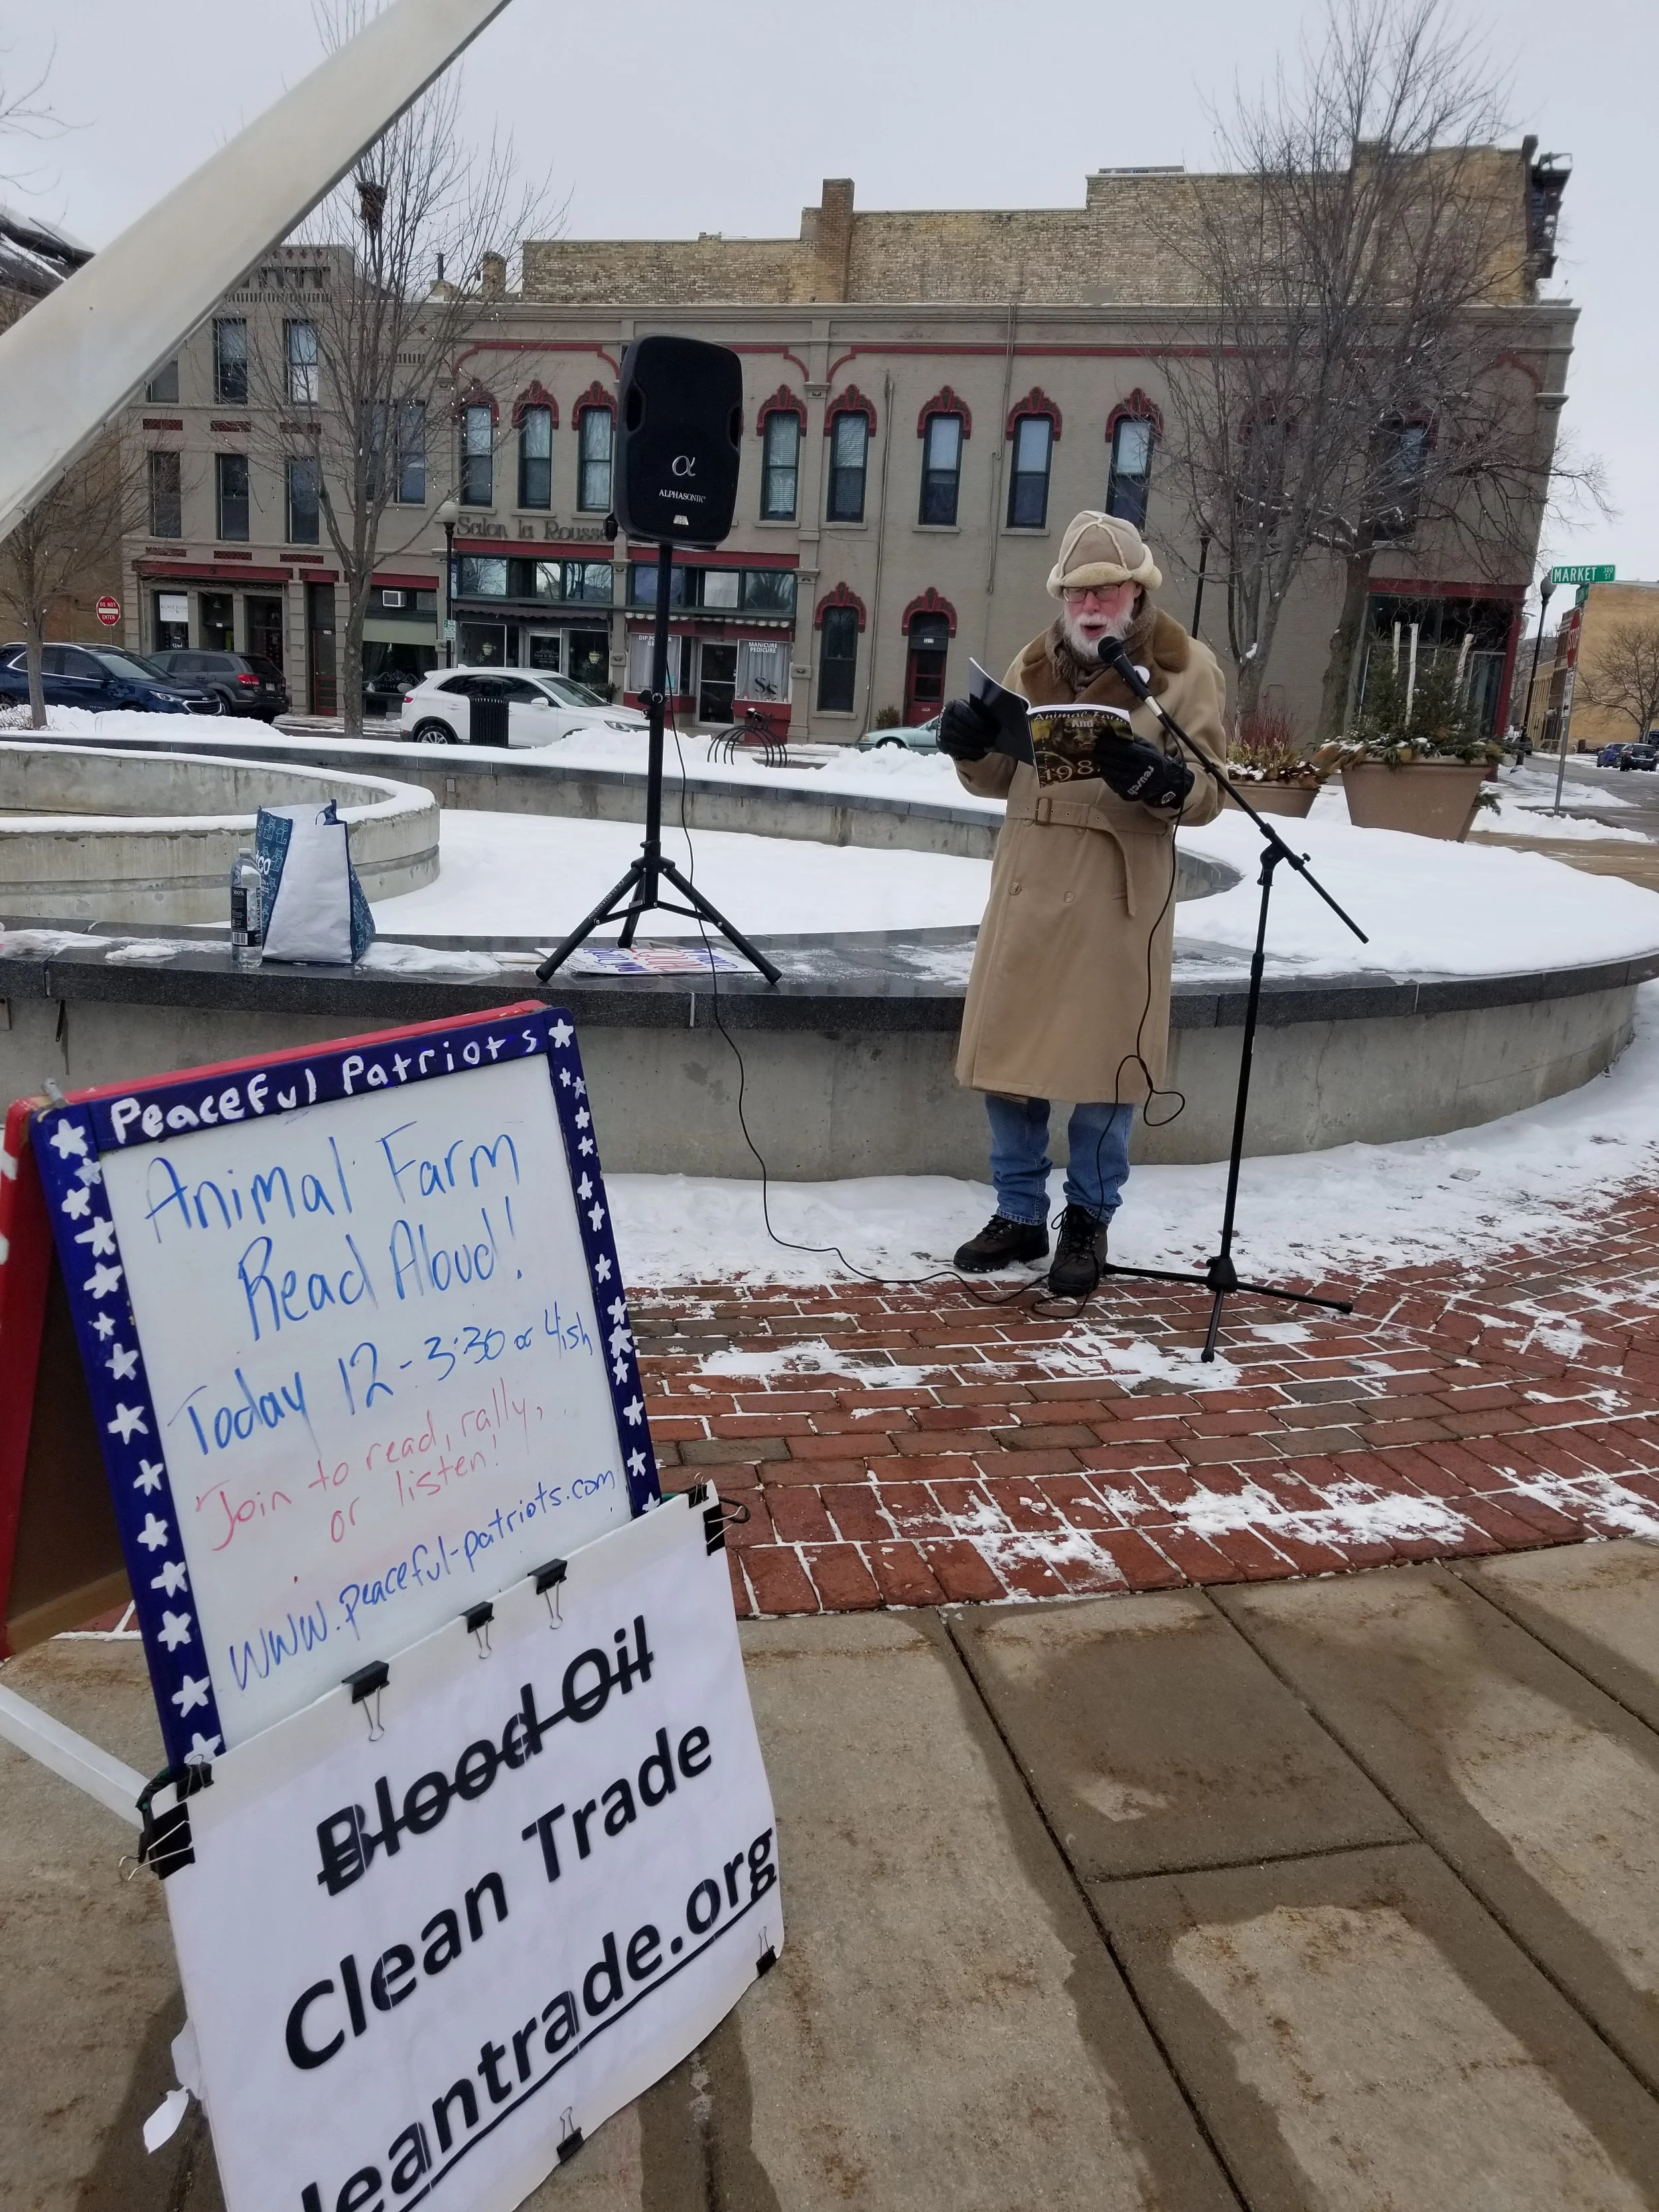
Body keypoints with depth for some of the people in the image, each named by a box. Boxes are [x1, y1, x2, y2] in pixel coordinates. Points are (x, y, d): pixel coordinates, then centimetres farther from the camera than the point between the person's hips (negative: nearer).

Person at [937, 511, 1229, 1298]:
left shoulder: (1187, 668, -2)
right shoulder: (1034, 664, 11)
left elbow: (1208, 793, -7)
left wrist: (1152, 776, -28)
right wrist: (970, 746, -6)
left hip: (1119, 894, -4)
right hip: (1028, 882, 5)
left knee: (1104, 1060, 3)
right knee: (1008, 1053, 7)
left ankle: (1087, 1222, 19)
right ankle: (1019, 1213, 22)